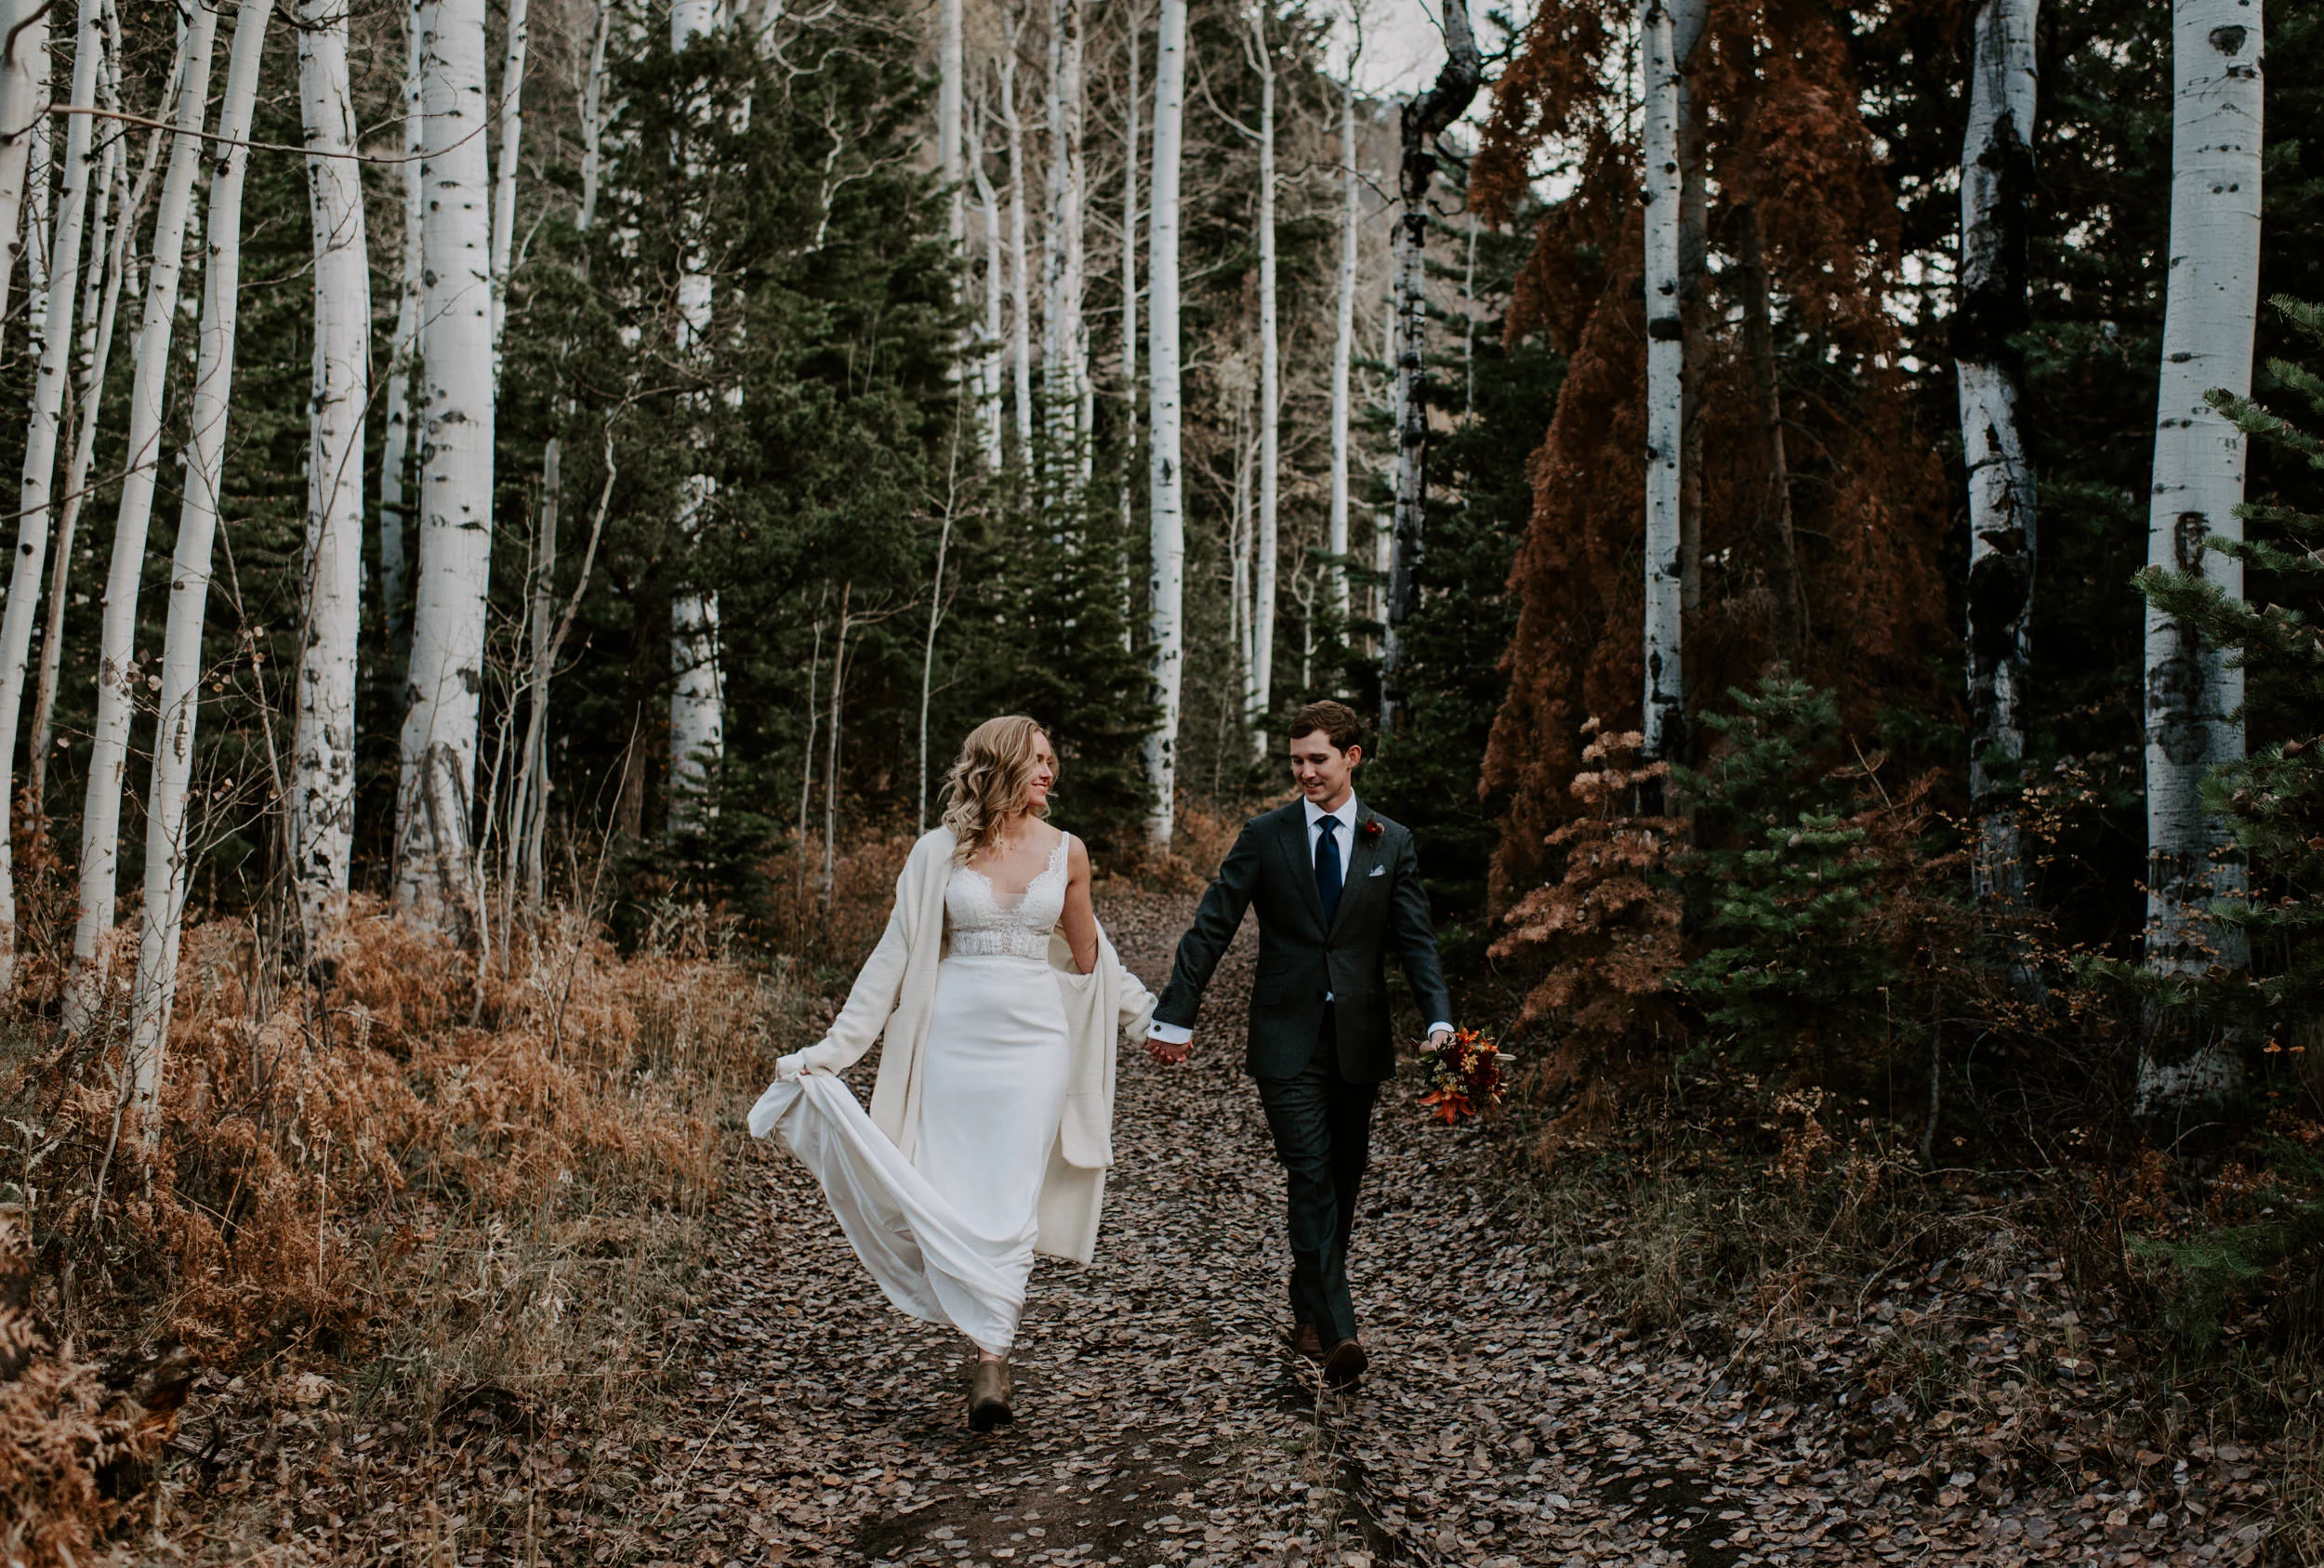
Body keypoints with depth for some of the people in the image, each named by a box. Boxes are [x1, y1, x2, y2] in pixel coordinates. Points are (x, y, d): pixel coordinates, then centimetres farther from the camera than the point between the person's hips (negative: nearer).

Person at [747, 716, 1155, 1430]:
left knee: (1012, 1205, -8)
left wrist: (1151, 1017, 23)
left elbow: (1086, 955, 19)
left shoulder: (1066, 852, 6)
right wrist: (833, 1047, 2)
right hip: (953, 1039, 0)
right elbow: (896, 954, 4)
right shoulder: (940, 850, 1)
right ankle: (991, 1349, 13)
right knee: (948, 1203, -1)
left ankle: (992, 1360, -5)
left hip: (1034, 1042, 0)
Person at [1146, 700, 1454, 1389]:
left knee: (1343, 1182, 11)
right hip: (1288, 1039, -2)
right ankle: (1337, 1332, -16)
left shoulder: (1392, 843, 6)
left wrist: (1440, 1021, -14)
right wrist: (1174, 1017, -3)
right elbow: (1209, 930, 1)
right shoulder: (1264, 836, 1)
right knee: (1311, 1178, -12)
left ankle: (1309, 1309, 28)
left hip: (1358, 1039, 3)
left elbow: (1415, 938, 1)